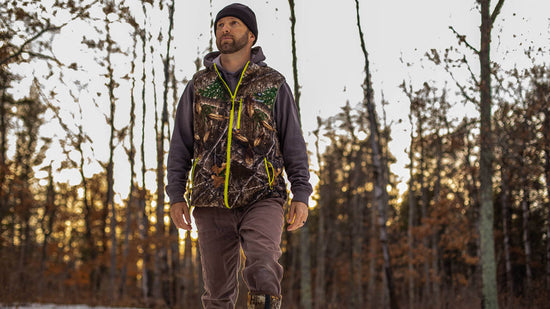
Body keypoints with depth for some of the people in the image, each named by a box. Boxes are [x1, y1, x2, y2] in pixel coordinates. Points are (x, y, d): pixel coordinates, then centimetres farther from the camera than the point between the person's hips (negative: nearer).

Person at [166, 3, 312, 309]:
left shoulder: (274, 84, 6)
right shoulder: (199, 85, 11)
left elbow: (294, 144, 6)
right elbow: (181, 145, 12)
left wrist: (301, 195, -4)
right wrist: (176, 195, 4)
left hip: (262, 197, -2)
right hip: (212, 203, 2)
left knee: (263, 268, -27)